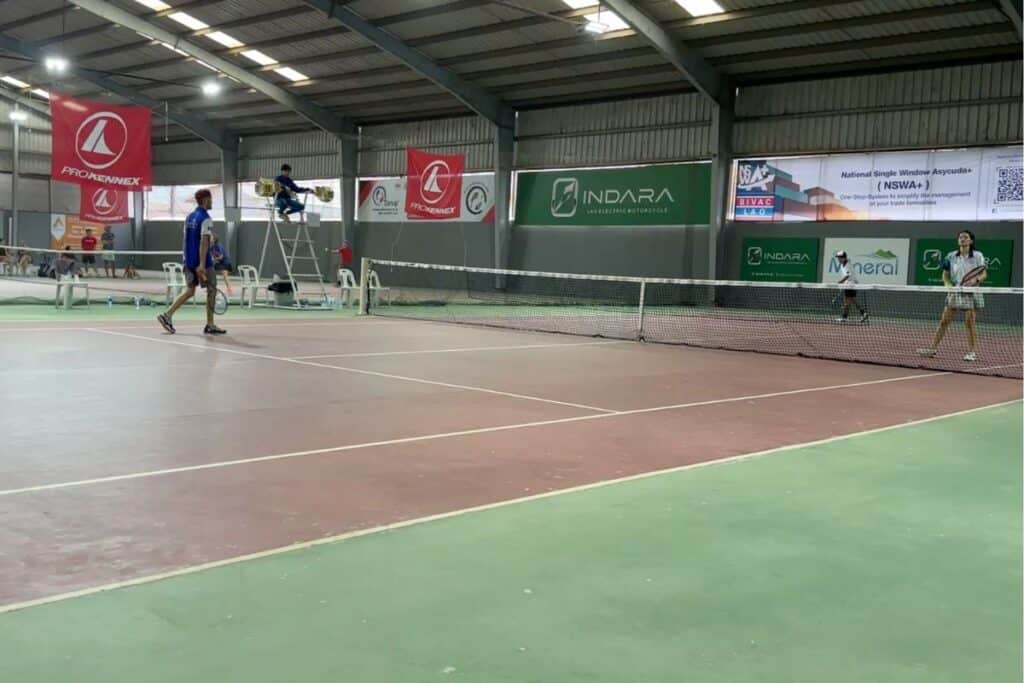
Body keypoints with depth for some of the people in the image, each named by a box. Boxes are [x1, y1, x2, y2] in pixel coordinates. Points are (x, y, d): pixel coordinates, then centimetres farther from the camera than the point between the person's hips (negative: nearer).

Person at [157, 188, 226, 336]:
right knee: (211, 290, 4)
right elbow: (204, 243, -20)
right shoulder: (205, 219, -13)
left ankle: (167, 315, -2)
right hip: (202, 262, -8)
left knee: (189, 291, 11)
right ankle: (210, 325, 7)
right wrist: (202, 264, -24)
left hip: (188, 260, 8)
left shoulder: (189, 217, 12)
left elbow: (186, 240, 18)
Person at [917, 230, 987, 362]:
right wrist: (949, 285, -10)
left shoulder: (978, 256, -2)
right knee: (944, 321, 1)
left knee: (970, 323, -3)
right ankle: (933, 349, 5)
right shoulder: (951, 256, 5)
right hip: (955, 292, 2)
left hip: (971, 293, -2)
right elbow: (945, 275, 9)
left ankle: (972, 352, 6)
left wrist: (976, 280, -23)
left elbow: (984, 274, -3)